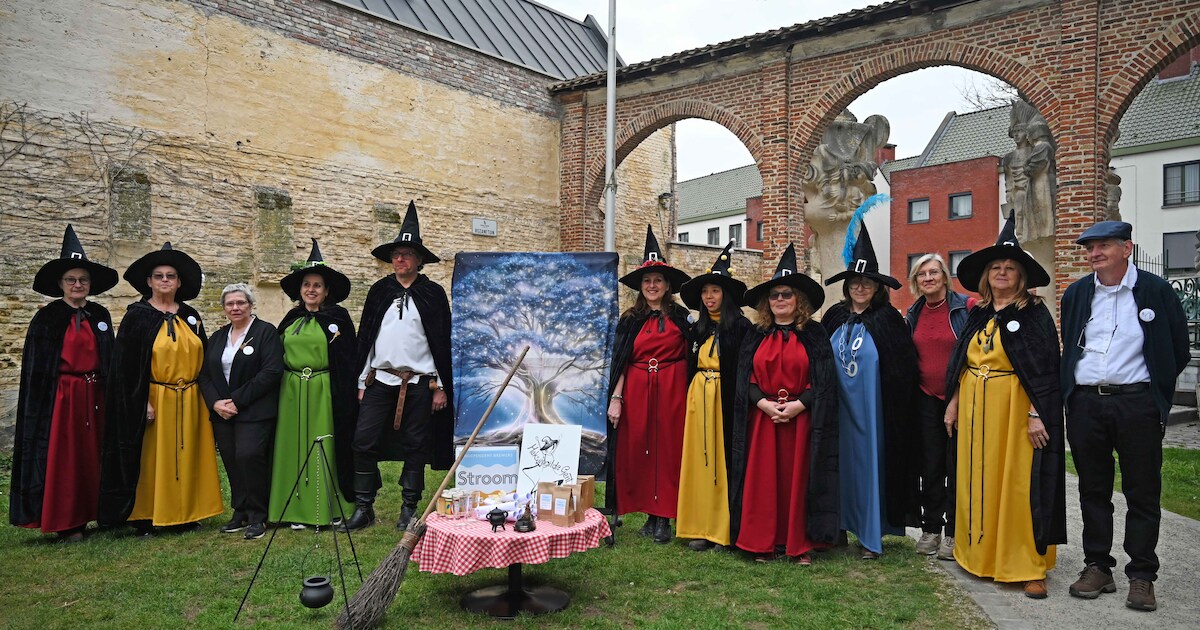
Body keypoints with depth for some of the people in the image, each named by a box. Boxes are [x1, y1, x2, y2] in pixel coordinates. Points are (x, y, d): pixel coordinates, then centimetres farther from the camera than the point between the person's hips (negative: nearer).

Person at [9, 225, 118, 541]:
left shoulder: (100, 316, 9)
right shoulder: (46, 318, -3)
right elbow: (35, 368, -4)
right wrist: (39, 407, -9)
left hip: (94, 397, 4)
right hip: (60, 397, -4)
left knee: (91, 456, 9)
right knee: (62, 458, 0)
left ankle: (87, 514, 19)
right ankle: (65, 524, 9)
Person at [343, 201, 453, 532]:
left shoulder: (433, 293, 2)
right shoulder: (379, 291, 10)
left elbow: (443, 341, 1)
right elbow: (364, 337, 12)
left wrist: (442, 386, -3)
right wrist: (361, 381, 7)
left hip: (419, 383, -2)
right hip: (380, 379, 2)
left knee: (415, 446, 5)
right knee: (364, 441, -4)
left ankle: (409, 509, 17)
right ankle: (363, 508, 9)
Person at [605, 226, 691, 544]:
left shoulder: (680, 316, 4)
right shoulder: (630, 320, 9)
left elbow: (690, 357, 3)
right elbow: (620, 362, 7)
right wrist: (616, 398, -2)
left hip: (672, 391, -2)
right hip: (636, 391, 2)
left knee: (668, 449, 0)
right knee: (637, 449, 3)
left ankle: (664, 517, 8)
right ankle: (650, 514, 16)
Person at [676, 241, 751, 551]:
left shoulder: (741, 326, -4)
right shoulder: (697, 329, 14)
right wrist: (692, 396, 9)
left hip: (727, 399, -5)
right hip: (699, 398, 6)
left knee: (725, 457, -1)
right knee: (700, 458, 6)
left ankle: (725, 528, 9)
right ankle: (702, 527, 12)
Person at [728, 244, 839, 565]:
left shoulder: (814, 334, 3)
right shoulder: (755, 336, 9)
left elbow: (823, 381, -2)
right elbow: (745, 379, 5)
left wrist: (798, 405, -14)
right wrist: (764, 403, -11)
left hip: (801, 418, -2)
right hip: (762, 417, 2)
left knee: (797, 477, 2)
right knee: (763, 478, 1)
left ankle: (800, 544, 12)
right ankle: (764, 542, 11)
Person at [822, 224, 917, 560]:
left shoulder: (888, 320, -5)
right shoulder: (835, 317, 7)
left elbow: (902, 369, -7)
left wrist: (896, 408, -11)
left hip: (872, 406, -4)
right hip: (839, 406, 4)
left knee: (870, 461, 2)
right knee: (842, 460, 9)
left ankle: (871, 535, 11)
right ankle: (840, 524, 20)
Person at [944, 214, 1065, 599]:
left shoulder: (1034, 314, -4)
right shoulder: (977, 316, 11)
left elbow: (1046, 368, -10)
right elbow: (960, 364, 14)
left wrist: (1037, 415, -16)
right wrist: (953, 404, 9)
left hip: (1015, 409, -5)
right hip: (975, 409, 5)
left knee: (1018, 483, -3)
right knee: (978, 481, 9)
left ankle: (1030, 567, 7)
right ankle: (981, 555, 22)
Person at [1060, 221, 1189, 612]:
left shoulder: (1156, 291, -1)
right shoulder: (1076, 294, 9)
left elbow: (1178, 351, 5)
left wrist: (1154, 392, 6)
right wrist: (1070, 393, 12)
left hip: (1137, 405, -3)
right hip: (1085, 404, 3)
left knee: (1143, 492, 4)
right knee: (1093, 490, 10)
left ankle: (1141, 576, 14)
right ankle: (1097, 566, 21)